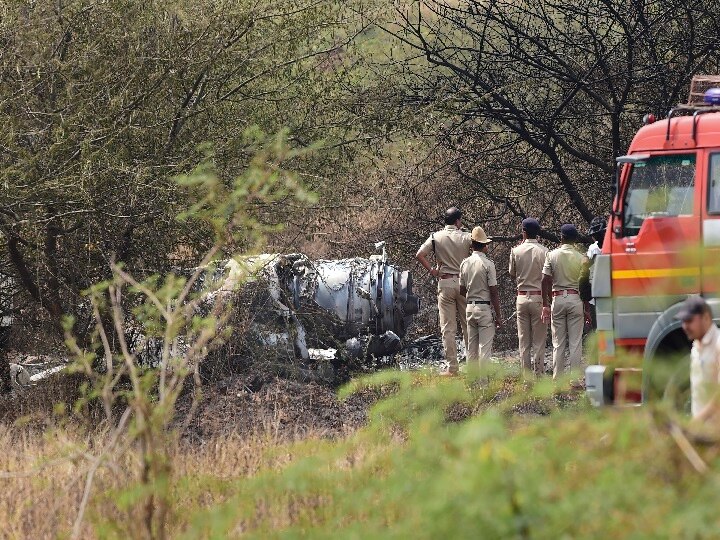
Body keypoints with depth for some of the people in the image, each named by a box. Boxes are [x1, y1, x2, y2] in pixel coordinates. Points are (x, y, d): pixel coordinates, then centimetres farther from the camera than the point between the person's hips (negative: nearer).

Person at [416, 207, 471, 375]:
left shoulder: (436, 237, 0)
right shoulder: (466, 237, -2)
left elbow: (420, 255, -9)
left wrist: (431, 270, 1)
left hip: (445, 283, 0)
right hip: (464, 283, 0)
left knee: (448, 328, 2)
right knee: (468, 326, 8)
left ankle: (452, 367, -1)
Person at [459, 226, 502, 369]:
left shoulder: (465, 263, 6)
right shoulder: (488, 264, -11)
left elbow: (462, 291, 12)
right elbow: (494, 293, -11)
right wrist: (498, 316, -6)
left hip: (470, 308, 6)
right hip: (484, 308, -6)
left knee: (471, 348, 10)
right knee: (485, 347, -5)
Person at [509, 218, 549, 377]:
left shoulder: (516, 251, -2)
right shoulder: (544, 252, -6)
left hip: (522, 298, 2)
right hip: (539, 298, -2)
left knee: (524, 341, 7)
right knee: (539, 340, 1)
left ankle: (526, 376, 7)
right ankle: (539, 375, -1)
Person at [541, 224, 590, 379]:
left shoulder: (552, 255, -1)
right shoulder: (581, 258, -4)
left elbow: (545, 282, -3)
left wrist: (545, 305, 2)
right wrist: (586, 308, 5)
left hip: (557, 299, 1)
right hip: (575, 299, -1)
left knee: (558, 343, 7)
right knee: (575, 342, 1)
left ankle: (557, 378, 7)